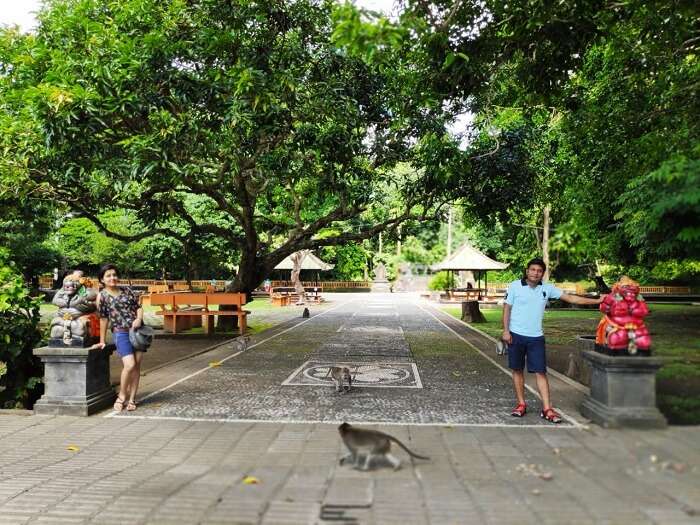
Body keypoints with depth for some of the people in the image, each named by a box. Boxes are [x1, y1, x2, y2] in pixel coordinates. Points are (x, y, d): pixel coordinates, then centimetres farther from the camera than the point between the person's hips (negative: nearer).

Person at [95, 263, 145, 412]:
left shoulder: (126, 291, 11)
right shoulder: (102, 296, 1)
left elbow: (138, 307, 14)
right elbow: (103, 319, 2)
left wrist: (139, 318, -7)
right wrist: (102, 341, 5)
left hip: (138, 330, 4)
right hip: (121, 333, -4)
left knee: (137, 366, 1)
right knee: (130, 365, -17)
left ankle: (132, 399, 11)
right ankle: (122, 396, 3)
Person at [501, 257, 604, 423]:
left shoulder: (547, 288, 2)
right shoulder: (515, 286, -5)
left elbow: (571, 298, 4)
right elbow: (507, 308, -2)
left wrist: (597, 300, 1)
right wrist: (505, 330, -9)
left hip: (536, 337, 2)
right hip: (516, 335, -1)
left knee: (540, 372, -1)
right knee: (517, 370, 7)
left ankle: (547, 409, 1)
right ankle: (521, 404, 18)